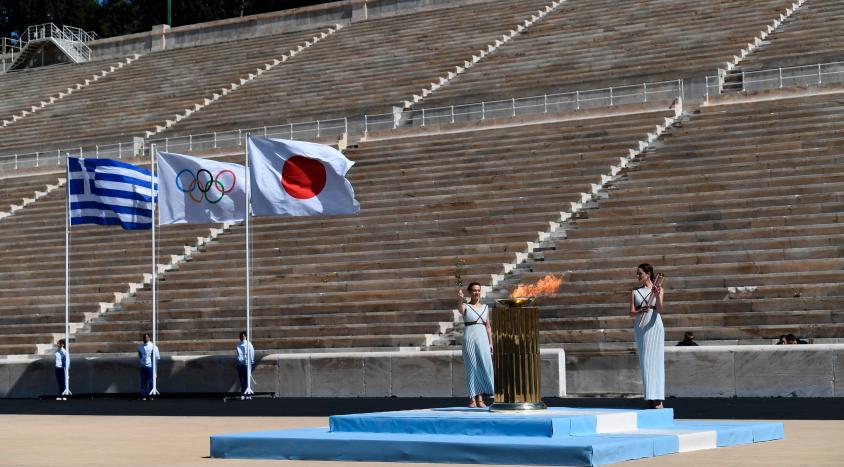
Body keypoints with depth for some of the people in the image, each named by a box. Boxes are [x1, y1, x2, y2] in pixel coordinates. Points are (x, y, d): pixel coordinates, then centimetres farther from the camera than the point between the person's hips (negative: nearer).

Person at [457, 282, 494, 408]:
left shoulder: (485, 308, 13)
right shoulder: (466, 306, 1)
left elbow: (488, 326, 16)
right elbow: (460, 309, -24)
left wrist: (490, 343, 9)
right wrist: (460, 300, -46)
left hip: (483, 340, 4)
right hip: (469, 339, -4)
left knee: (485, 367, -4)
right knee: (472, 368, -3)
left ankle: (480, 397, 4)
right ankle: (472, 398, 2)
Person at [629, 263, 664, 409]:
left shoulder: (658, 289, 2)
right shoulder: (635, 292, 10)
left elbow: (660, 310, -10)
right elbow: (632, 313, 0)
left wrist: (657, 296, -27)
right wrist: (641, 311, -21)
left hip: (654, 327, -3)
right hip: (640, 328, 3)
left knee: (655, 361, -8)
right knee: (644, 363, 3)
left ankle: (658, 399, -10)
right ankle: (650, 398, 7)